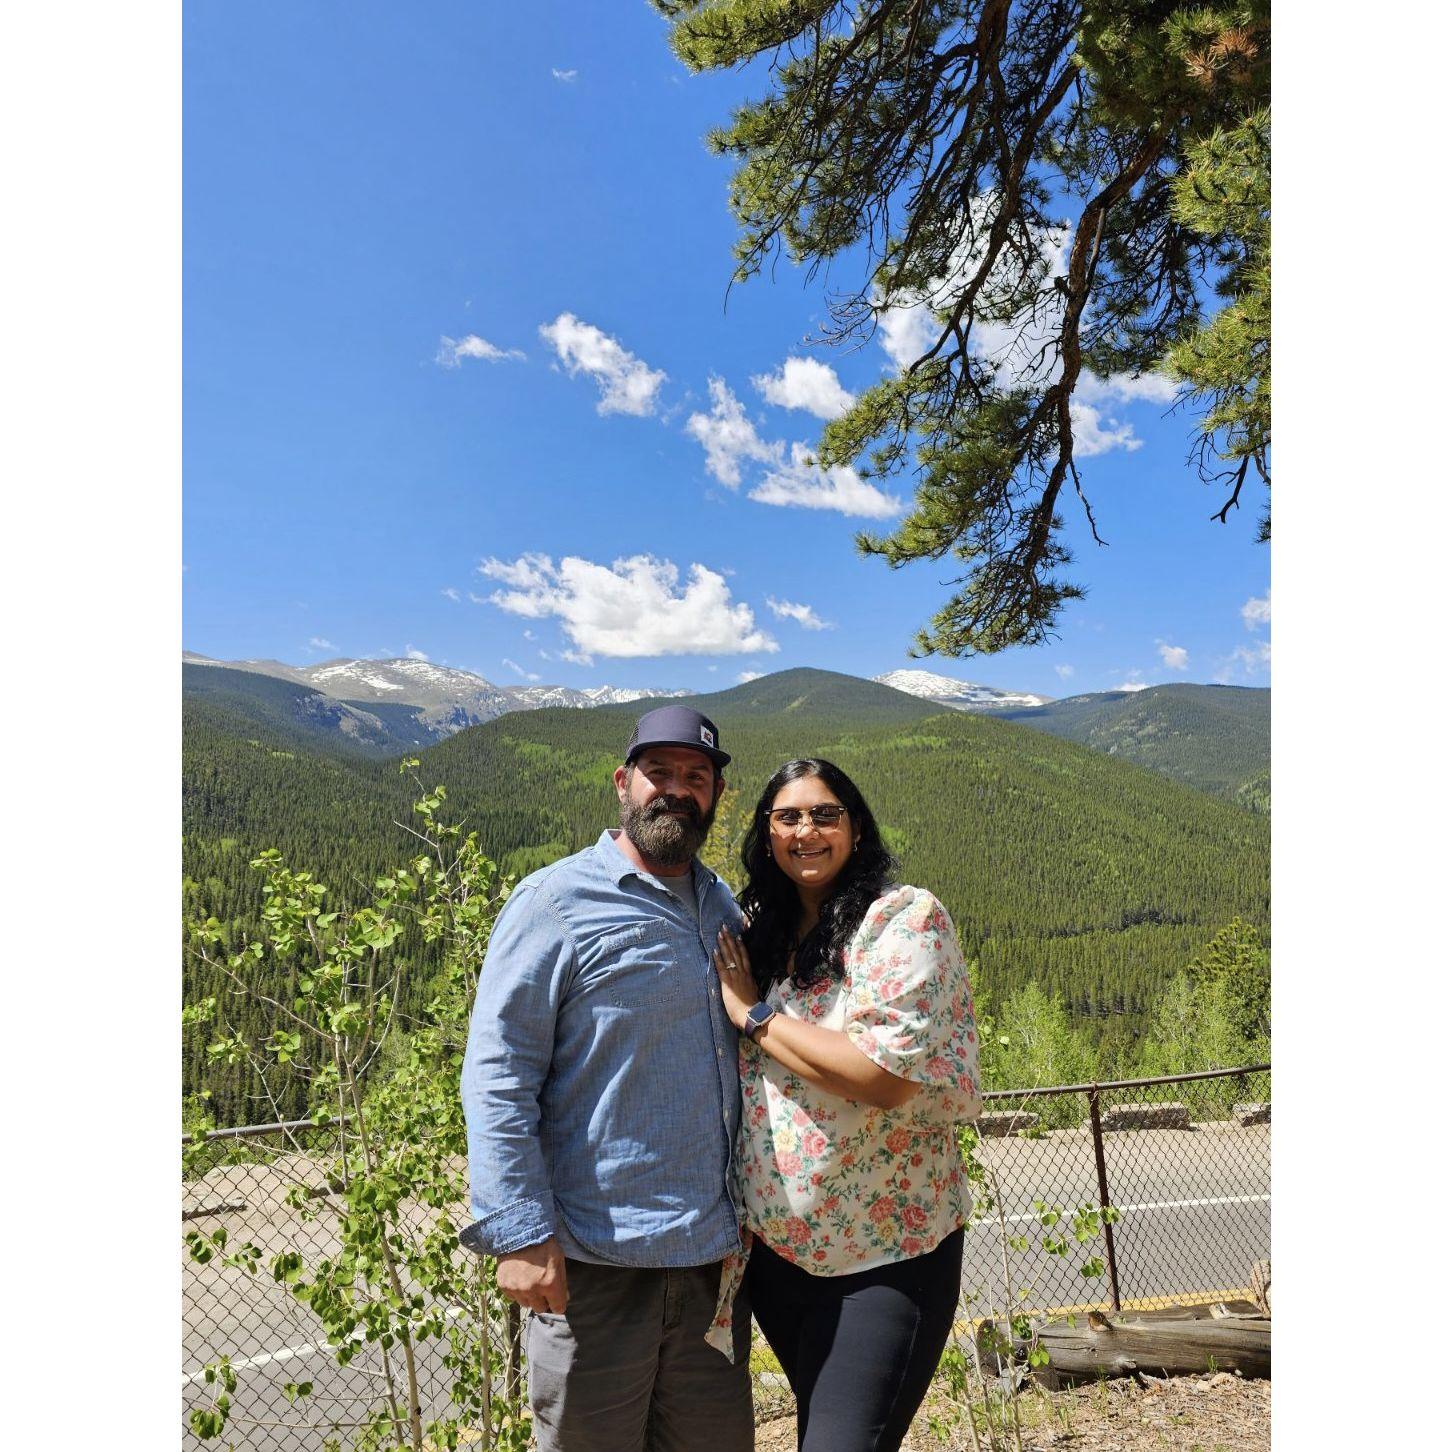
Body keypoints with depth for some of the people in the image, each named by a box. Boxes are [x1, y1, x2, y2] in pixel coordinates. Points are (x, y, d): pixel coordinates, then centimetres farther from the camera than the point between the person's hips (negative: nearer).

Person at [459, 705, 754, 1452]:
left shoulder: (723, 906, 9)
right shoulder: (556, 901, -10)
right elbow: (497, 1075, -13)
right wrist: (518, 1232, -17)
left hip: (714, 1252, 6)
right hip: (596, 1260, -6)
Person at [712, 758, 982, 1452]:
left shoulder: (904, 918, -14)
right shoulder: (758, 932, 4)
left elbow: (886, 1075, -25)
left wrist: (754, 1015, -17)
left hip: (886, 1250, -6)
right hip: (777, 1244, 6)